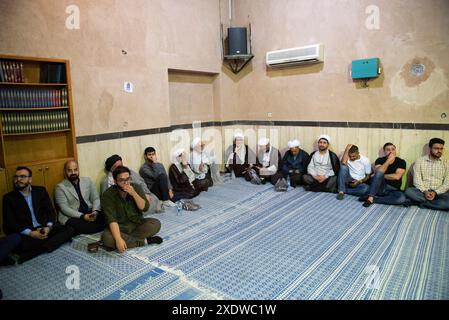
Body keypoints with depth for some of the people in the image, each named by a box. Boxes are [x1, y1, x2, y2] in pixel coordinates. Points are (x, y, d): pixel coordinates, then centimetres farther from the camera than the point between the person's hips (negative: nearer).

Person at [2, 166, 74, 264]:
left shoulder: (41, 191, 9)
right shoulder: (8, 198, 3)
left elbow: (50, 211, 7)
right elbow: (9, 222, -5)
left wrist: (48, 227, -12)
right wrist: (30, 233, -18)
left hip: (44, 228, 3)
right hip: (24, 233, -2)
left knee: (69, 230, -20)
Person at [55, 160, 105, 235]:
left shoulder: (87, 180, 11)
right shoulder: (60, 187, -1)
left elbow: (96, 198, 8)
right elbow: (64, 208, -10)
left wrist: (95, 212, -14)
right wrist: (82, 216, -22)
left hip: (90, 213, 2)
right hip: (71, 217, -2)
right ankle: (102, 228, -20)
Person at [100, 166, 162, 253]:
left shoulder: (136, 187, -5)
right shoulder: (108, 195, -15)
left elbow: (145, 208, -10)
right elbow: (111, 219, -24)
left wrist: (134, 194, -25)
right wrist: (118, 239, -37)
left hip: (138, 224, 2)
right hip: (120, 227, -2)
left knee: (156, 223, -23)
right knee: (106, 237, -33)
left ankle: (126, 238, -18)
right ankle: (144, 241, -22)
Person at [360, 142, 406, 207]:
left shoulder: (401, 162, 0)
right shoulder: (380, 160, 2)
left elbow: (397, 176, -15)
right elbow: (377, 172, -19)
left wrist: (382, 176, -11)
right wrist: (389, 160, -18)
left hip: (393, 191, 1)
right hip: (380, 188, -1)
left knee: (402, 198, -34)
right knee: (379, 173, -32)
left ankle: (372, 199, -26)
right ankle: (370, 198, -37)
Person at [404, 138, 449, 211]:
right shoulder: (420, 161, 4)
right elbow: (417, 180, -3)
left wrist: (435, 192, -16)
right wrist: (425, 191, -19)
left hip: (439, 192, 0)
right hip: (422, 191, 0)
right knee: (408, 191, -32)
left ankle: (421, 203, -22)